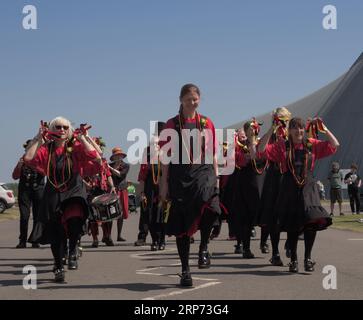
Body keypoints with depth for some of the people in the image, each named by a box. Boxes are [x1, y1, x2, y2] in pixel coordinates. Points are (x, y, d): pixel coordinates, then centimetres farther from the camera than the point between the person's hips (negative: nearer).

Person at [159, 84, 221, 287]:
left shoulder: (207, 123, 10)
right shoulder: (172, 124, 5)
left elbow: (212, 154, 14)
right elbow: (166, 156, 5)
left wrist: (216, 178, 8)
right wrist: (164, 184, 1)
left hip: (203, 171, 0)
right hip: (180, 174, 0)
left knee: (210, 204, -31)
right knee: (182, 223, 1)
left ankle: (204, 246, -7)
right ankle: (185, 270, 12)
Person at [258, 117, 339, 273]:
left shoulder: (312, 145, 7)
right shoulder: (282, 146, 4)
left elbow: (334, 145, 3)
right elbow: (261, 149, -6)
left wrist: (324, 128, -2)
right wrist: (271, 130, -9)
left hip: (308, 188, 0)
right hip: (289, 189, 0)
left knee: (312, 220, -16)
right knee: (292, 226, 4)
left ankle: (307, 257, -2)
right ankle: (293, 260, 18)